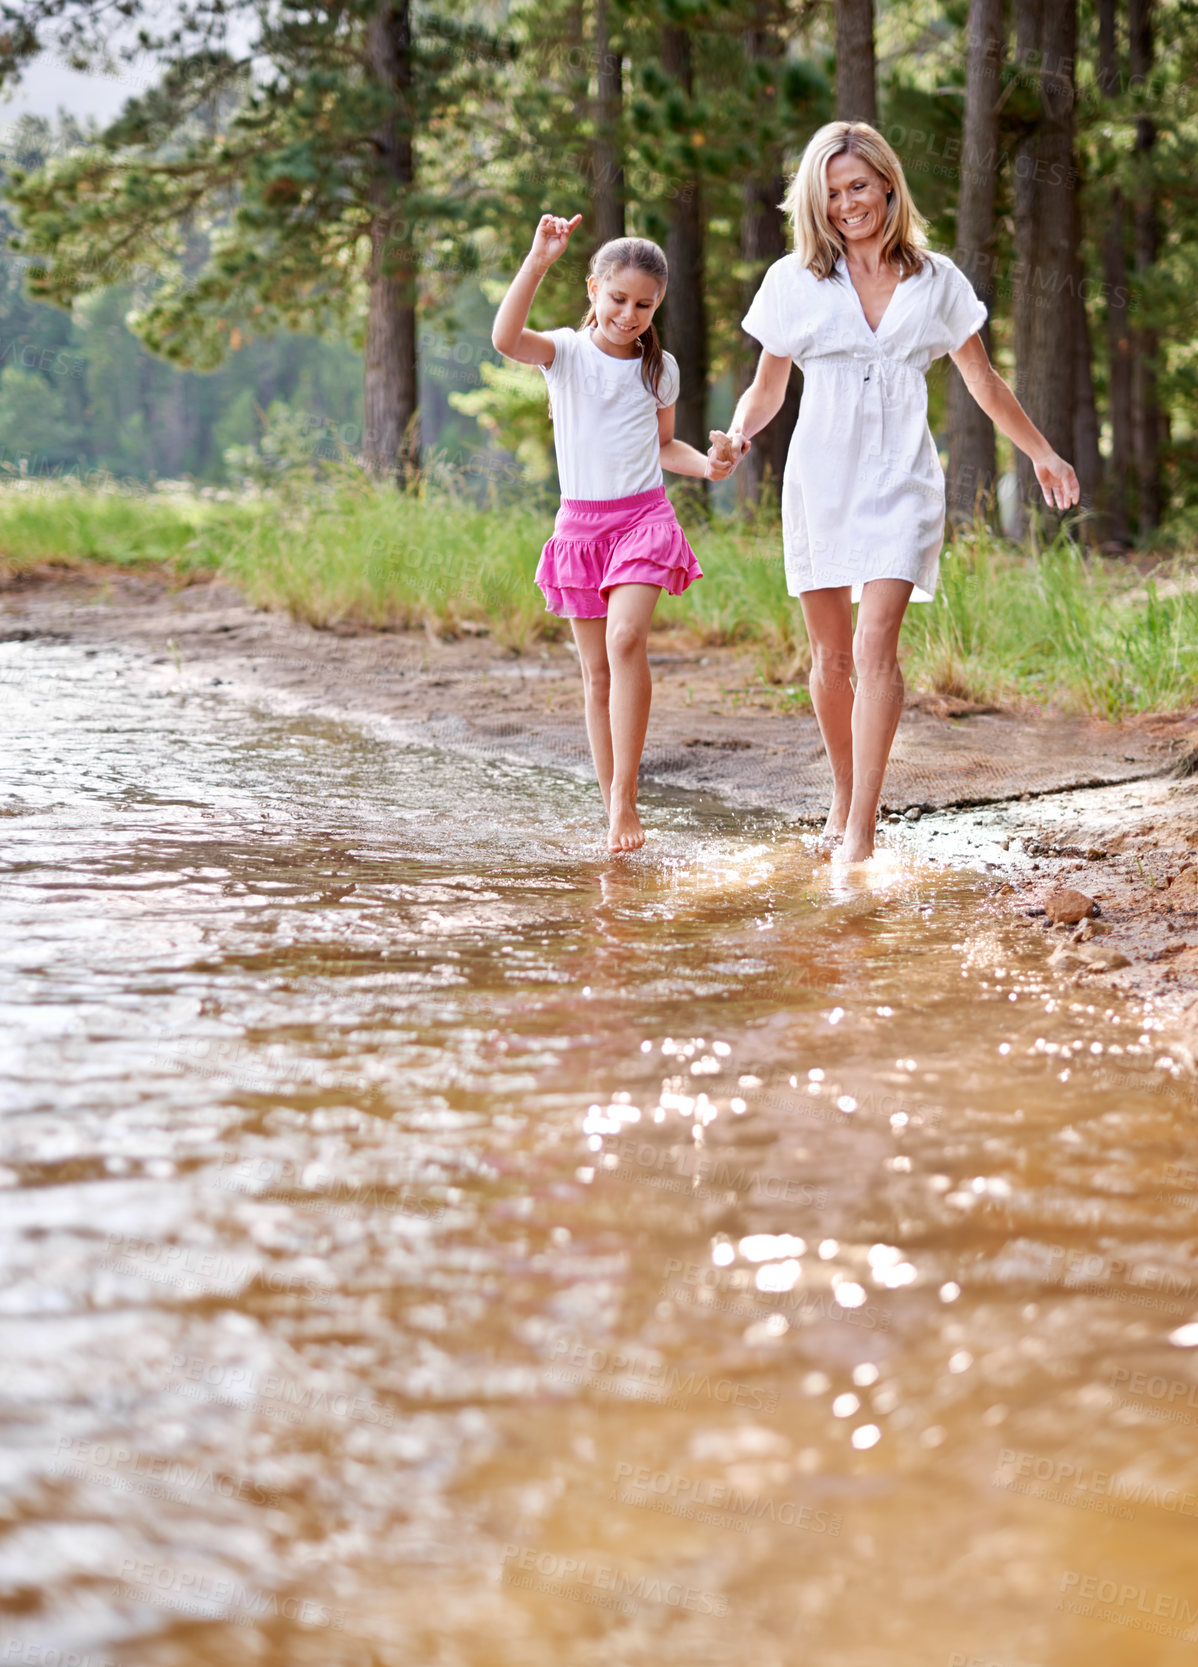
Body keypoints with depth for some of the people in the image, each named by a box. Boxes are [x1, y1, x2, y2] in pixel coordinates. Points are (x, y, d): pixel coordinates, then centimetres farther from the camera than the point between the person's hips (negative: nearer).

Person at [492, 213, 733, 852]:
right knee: (596, 668, 4)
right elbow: (506, 338, -24)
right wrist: (537, 262, -33)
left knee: (626, 639, -23)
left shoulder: (659, 367, 7)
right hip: (581, 522, 0)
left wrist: (706, 464, 1)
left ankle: (624, 796, -22)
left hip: (644, 517, 0)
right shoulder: (567, 352, -2)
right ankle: (613, 805, 13)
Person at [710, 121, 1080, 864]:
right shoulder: (795, 281, 3)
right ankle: (844, 796, 27)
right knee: (832, 655, 6)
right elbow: (767, 389, 10)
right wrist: (738, 435, -11)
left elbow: (985, 383, 17)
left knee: (875, 647, -16)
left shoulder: (935, 280, 6)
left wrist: (1043, 454, 22)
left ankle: (862, 830, -19)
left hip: (901, 483, -1)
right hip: (821, 480, 1)